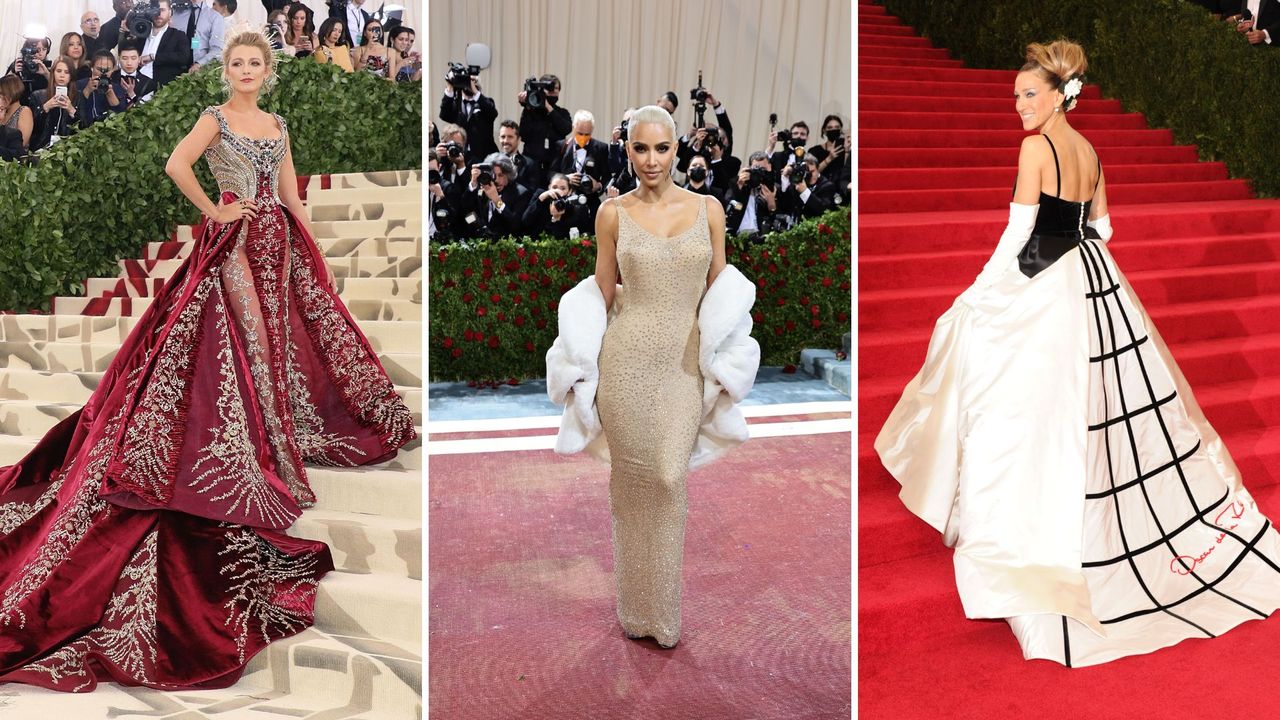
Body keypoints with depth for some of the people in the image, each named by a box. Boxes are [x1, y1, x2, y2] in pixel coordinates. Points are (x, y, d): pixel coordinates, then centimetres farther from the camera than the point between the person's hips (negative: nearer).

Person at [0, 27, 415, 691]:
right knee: (245, 345, -7)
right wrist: (213, 210, -13)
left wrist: (315, 254, 11)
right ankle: (250, 457, 1)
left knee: (286, 334, 11)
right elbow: (176, 165, -21)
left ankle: (286, 433, 27)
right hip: (235, 243, -6)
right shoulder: (215, 119, -3)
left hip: (279, 242, 6)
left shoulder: (277, 125, 14)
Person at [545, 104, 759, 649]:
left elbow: (720, 294, 8)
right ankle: (634, 608, 23)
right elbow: (601, 294, 6)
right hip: (626, 359, 0)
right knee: (632, 479, 6)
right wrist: (584, 367, 3)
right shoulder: (613, 213, 1)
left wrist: (722, 363, 0)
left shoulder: (708, 209, 4)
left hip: (685, 364, 1)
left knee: (669, 480, 0)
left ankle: (665, 610, 18)